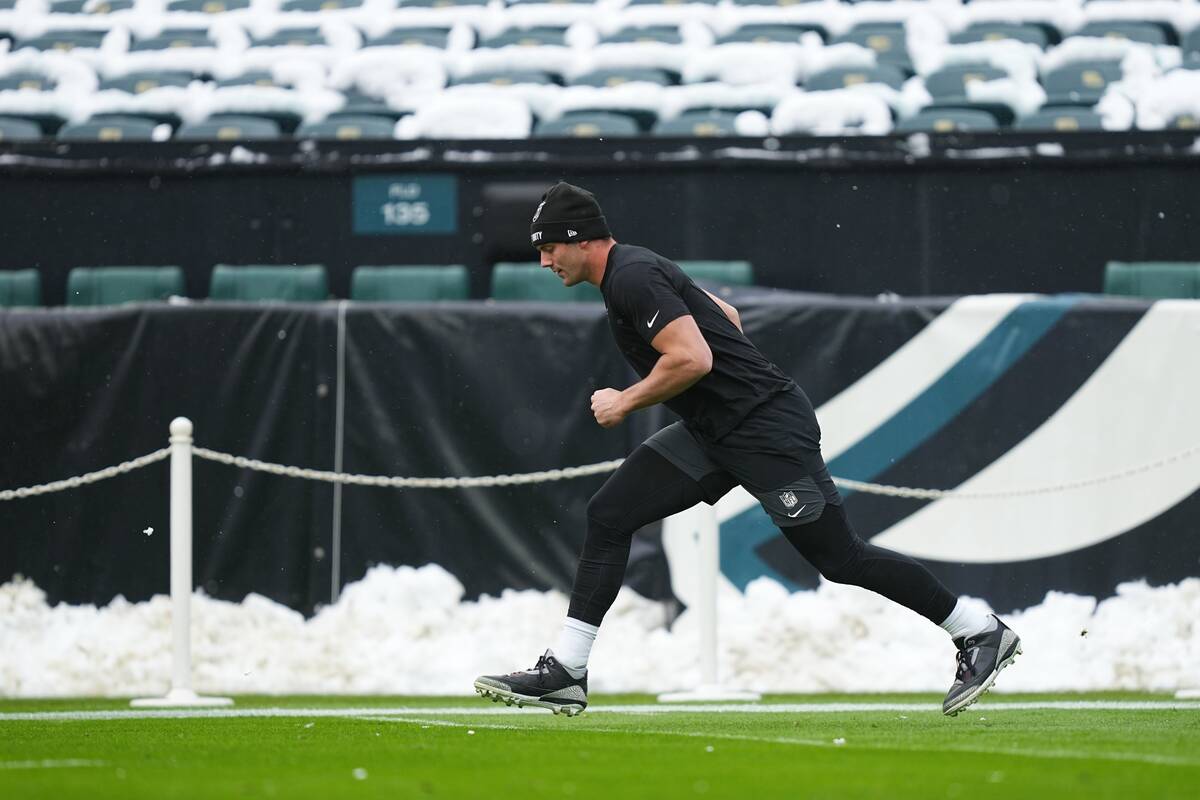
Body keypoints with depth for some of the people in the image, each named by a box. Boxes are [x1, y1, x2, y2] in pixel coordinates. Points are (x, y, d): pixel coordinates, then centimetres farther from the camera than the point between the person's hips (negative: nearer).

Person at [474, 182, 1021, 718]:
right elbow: (727, 316, 25)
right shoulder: (633, 272, 15)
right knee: (608, 515, 2)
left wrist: (626, 402, -14)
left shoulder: (632, 279, -16)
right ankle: (564, 673, 1)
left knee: (840, 559, -5)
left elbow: (693, 359, -27)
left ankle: (981, 634, 8)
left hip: (768, 431, -10)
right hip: (713, 434, 10)